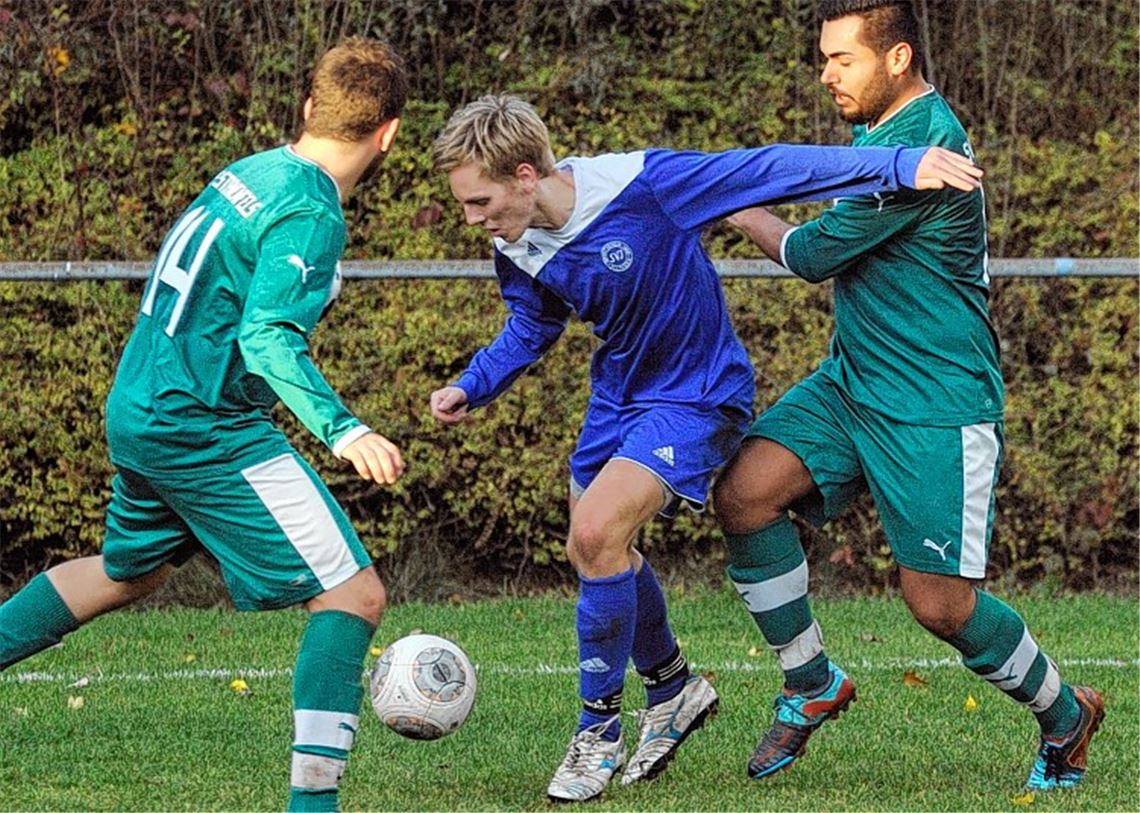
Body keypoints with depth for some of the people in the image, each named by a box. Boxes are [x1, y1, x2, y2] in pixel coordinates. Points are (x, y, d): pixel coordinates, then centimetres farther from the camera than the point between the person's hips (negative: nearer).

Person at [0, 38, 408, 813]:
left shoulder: (251, 171, 9)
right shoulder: (310, 211, -18)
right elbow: (268, 338, -27)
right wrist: (342, 429, -35)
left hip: (138, 413, 9)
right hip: (205, 429, -9)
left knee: (130, 570, 33)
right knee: (352, 591, -9)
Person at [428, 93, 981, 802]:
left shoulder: (642, 185, -29)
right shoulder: (520, 252, -8)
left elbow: (767, 169, -27)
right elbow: (529, 331, 13)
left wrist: (900, 165, -31)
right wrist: (471, 388, -4)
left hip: (696, 394, -8)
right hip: (618, 392, 8)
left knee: (597, 532, -22)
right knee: (596, 554, 14)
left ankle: (600, 730, -7)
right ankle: (672, 687, 41)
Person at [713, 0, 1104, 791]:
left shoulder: (922, 142, -22)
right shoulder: (883, 129, 9)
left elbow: (815, 254, -14)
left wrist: (748, 214, 2)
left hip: (937, 407, -9)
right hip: (853, 382, 9)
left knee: (939, 603, -6)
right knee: (744, 490, -11)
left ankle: (1065, 715, 22)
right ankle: (813, 685, 5)